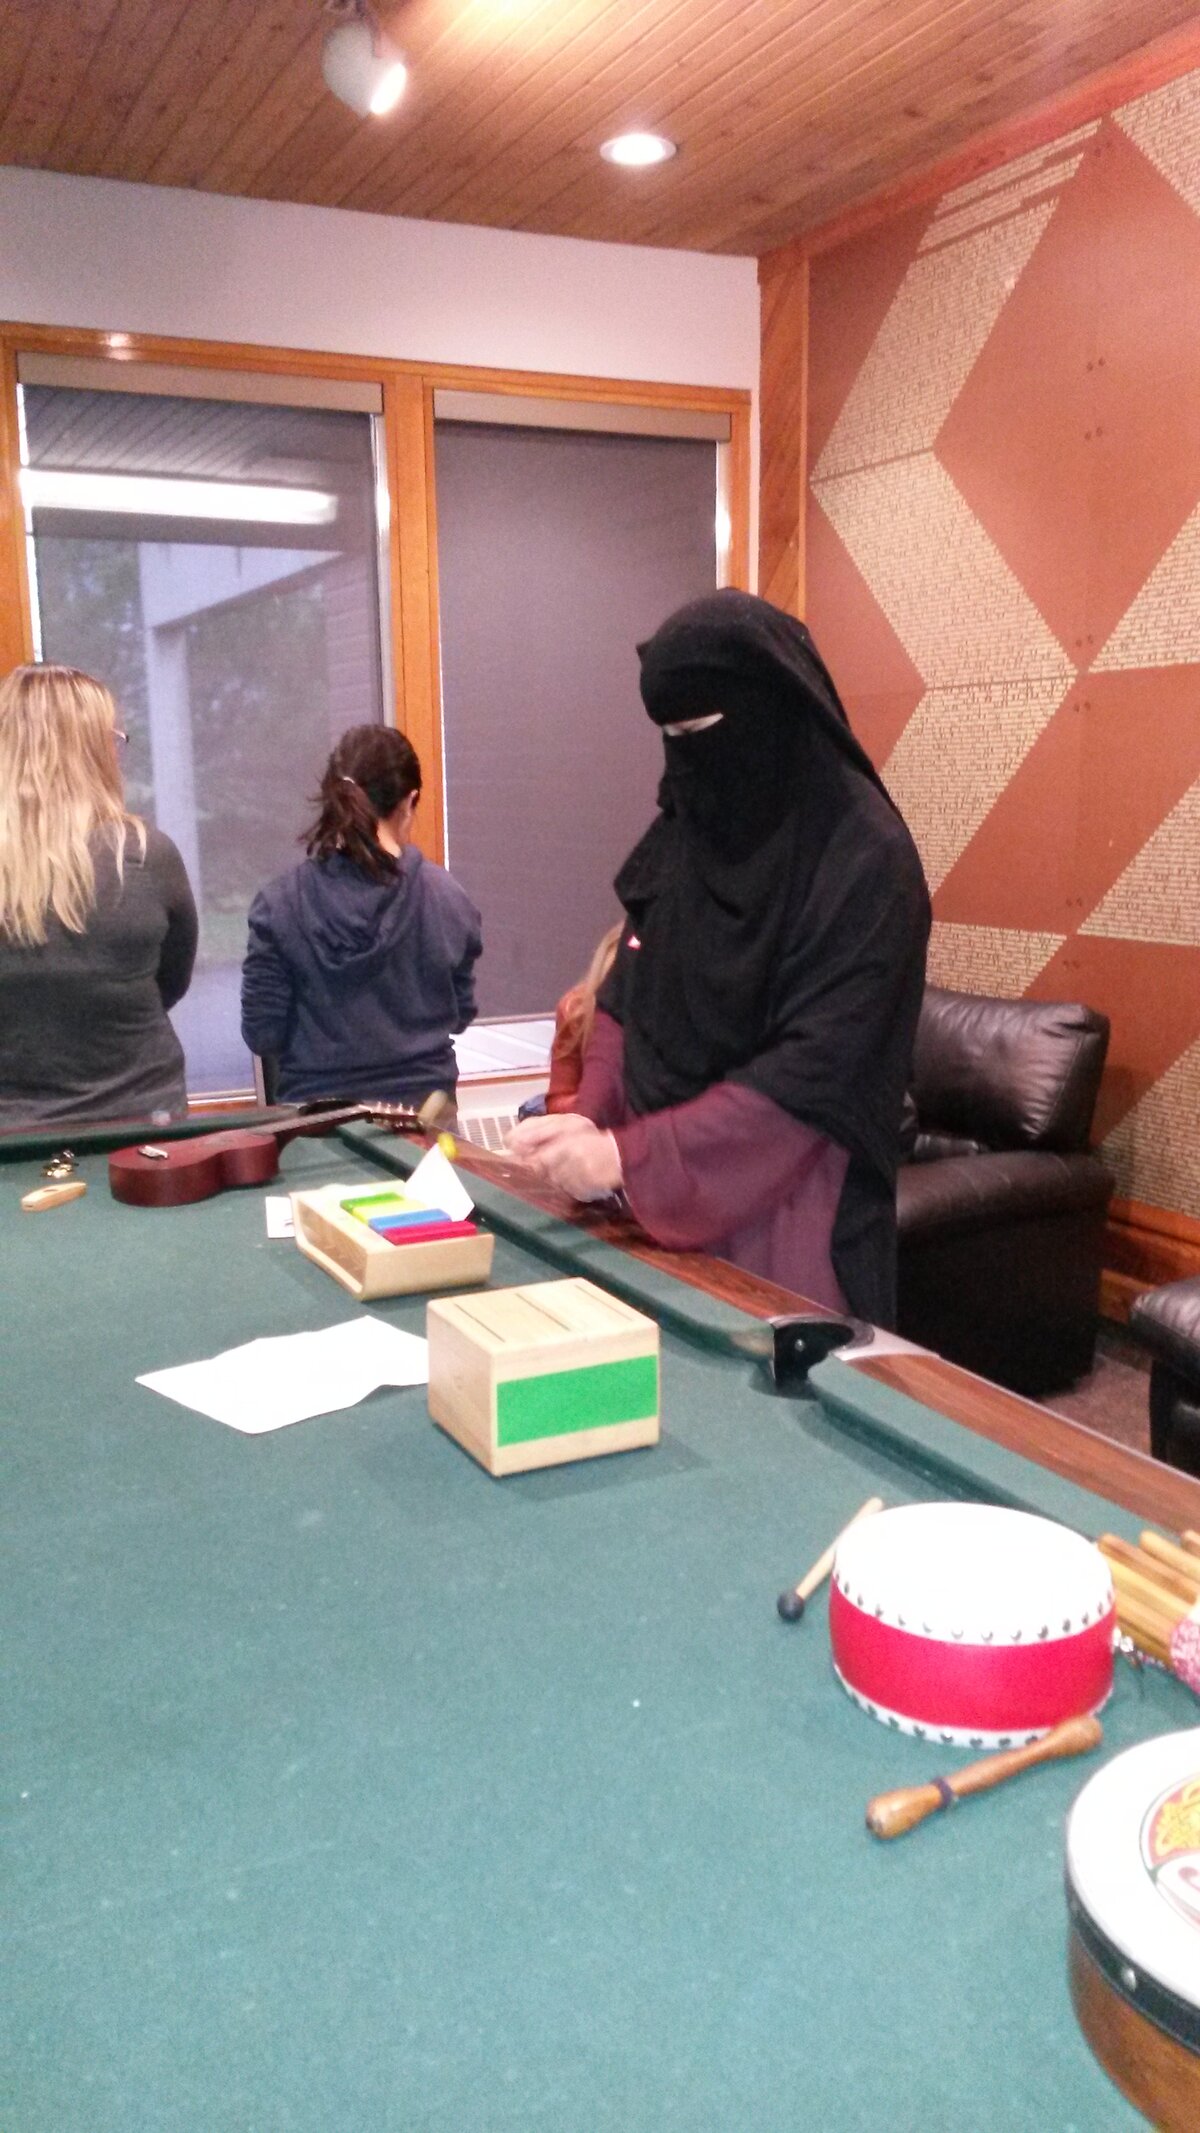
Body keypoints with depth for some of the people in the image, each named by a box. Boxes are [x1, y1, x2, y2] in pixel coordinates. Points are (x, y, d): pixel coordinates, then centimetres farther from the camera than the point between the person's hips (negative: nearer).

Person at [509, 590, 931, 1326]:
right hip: (667, 1198, 6)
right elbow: (628, 994, 9)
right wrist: (589, 1118, -8)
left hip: (790, 1208, -5)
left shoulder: (865, 858, -16)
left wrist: (629, 1156, -23)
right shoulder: (682, 828, 4)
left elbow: (814, 1074, -21)